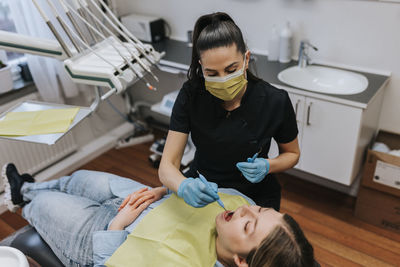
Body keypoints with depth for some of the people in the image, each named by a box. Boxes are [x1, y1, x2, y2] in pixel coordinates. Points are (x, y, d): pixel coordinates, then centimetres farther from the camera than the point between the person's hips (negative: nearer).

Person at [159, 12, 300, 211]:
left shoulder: (275, 101, -19)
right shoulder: (191, 95, -17)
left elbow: (292, 154, 1)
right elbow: (167, 166, -18)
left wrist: (267, 166, -21)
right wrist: (184, 186, -41)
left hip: (254, 196, 1)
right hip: (201, 190, 0)